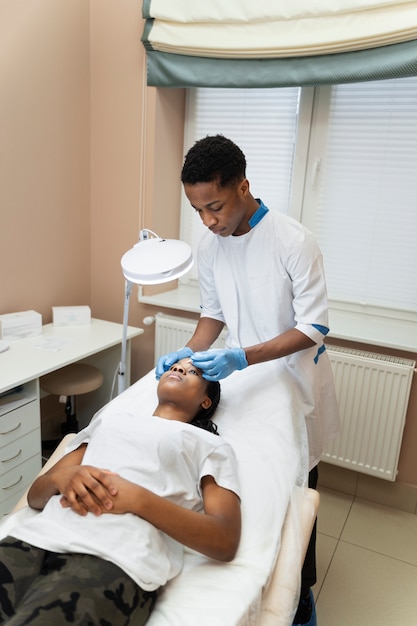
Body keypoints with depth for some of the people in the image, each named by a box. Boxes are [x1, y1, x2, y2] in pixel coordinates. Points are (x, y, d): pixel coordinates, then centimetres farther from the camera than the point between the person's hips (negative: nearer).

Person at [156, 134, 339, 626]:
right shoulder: (210, 244, -5)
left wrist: (241, 357, -30)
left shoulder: (294, 242, -23)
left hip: (291, 384, -4)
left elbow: (313, 328, -21)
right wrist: (190, 352, -11)